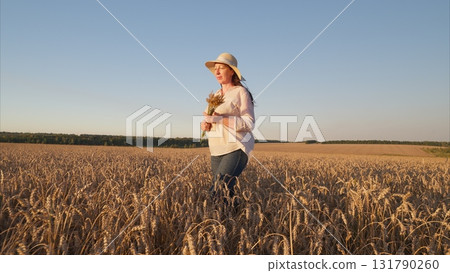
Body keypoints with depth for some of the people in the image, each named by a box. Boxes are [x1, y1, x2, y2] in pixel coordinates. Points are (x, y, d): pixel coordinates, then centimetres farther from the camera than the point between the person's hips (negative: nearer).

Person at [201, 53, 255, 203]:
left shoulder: (241, 92, -5)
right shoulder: (216, 95, 16)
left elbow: (249, 124, -14)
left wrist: (220, 119, -22)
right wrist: (205, 124, -3)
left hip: (236, 149, -7)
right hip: (217, 151, 7)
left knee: (218, 192, -20)